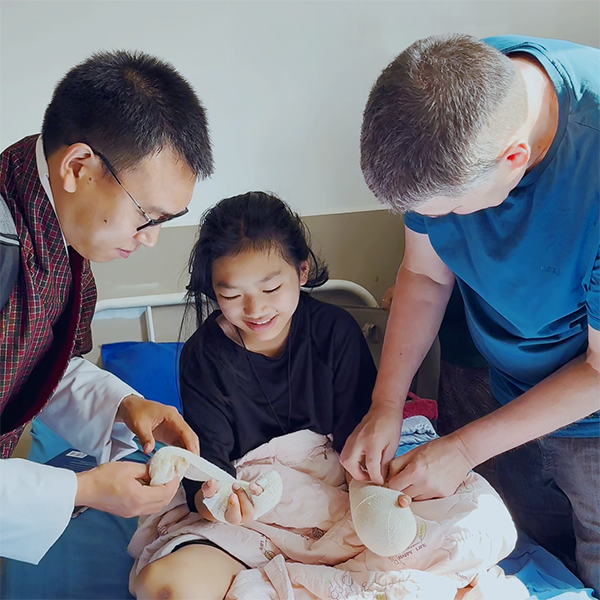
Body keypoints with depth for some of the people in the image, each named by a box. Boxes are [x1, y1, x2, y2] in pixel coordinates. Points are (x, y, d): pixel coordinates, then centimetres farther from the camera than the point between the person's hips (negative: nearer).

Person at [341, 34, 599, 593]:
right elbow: (426, 275, -6)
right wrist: (385, 406, -10)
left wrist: (463, 449, -17)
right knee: (538, 553, 20)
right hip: (509, 388, 5)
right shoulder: (455, 88, -19)